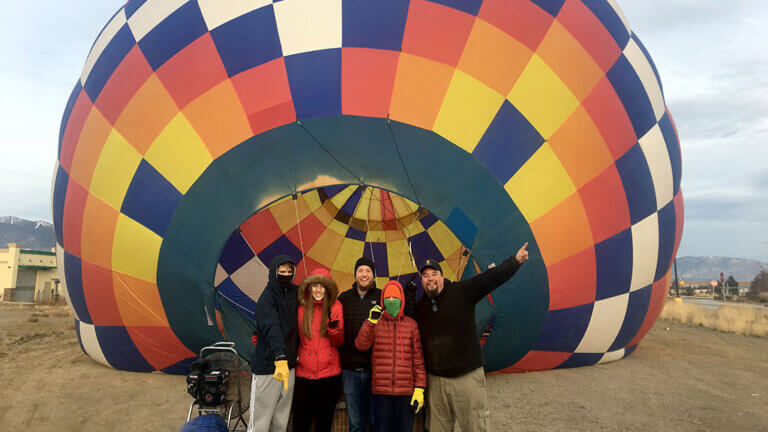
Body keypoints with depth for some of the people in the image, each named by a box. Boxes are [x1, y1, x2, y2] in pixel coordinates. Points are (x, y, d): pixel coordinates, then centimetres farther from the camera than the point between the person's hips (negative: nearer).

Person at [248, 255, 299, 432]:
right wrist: (280, 358, -43)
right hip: (268, 367, -6)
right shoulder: (267, 299, -13)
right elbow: (272, 329, -29)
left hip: (289, 365, 6)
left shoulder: (296, 292, 5)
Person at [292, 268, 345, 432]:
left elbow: (339, 343, 0)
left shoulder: (335, 306, -2)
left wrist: (334, 328, -20)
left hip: (328, 373, -1)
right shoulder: (301, 308, 3)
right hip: (304, 372, 1)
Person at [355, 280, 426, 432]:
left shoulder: (411, 324, 5)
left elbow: (418, 359, 5)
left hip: (406, 392, 0)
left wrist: (419, 389, 0)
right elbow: (361, 345, -9)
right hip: (381, 391, 0)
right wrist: (371, 321, -20)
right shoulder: (375, 323, 6)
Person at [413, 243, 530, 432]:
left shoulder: (462, 291, -2)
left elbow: (489, 279, -11)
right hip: (435, 381, 3)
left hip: (467, 377, -3)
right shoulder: (418, 307, 8)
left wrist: (515, 261, -19)